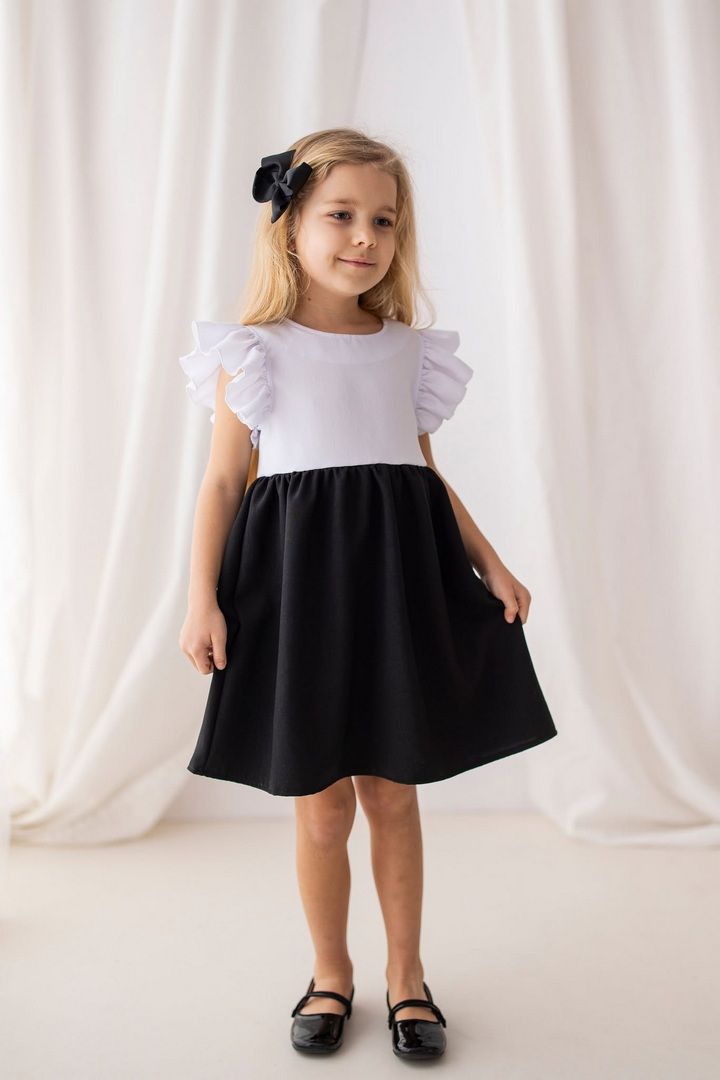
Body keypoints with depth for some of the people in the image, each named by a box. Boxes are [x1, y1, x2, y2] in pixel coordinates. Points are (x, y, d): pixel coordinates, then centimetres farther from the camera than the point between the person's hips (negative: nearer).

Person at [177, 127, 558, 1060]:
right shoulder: (251, 352, 1)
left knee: (394, 794, 10)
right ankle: (330, 975, 30)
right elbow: (224, 480, 0)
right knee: (321, 804, 6)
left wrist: (490, 565, 9)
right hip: (298, 583, -2)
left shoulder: (409, 351, 10)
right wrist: (202, 599, -7)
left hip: (400, 580, 3)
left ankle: (406, 973, 31)